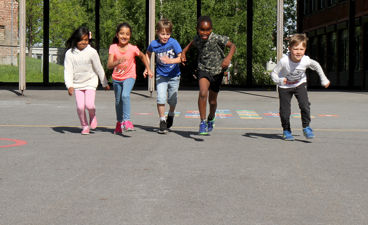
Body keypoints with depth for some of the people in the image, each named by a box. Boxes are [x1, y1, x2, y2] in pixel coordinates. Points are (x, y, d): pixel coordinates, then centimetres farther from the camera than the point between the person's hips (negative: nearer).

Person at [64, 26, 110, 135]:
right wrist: (69, 86, -21)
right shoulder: (70, 53, -7)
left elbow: (99, 69, 1)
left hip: (90, 82, -1)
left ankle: (93, 116, 19)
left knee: (89, 105, -16)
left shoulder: (92, 52, -9)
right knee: (80, 107, -6)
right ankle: (84, 126, 16)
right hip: (77, 84, 1)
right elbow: (68, 71, -9)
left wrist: (105, 83, 9)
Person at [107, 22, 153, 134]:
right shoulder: (113, 47, -15)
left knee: (125, 95, -29)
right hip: (116, 78, 3)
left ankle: (127, 120, -24)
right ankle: (119, 122, 38)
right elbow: (109, 65, -24)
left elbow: (142, 56, 6)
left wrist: (148, 69, 7)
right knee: (118, 101, 17)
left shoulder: (133, 48, -16)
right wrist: (118, 62, -43)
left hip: (129, 77, -3)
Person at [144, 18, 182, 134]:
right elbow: (148, 54, 15)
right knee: (161, 98, -13)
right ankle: (162, 121, 1)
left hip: (174, 75, -1)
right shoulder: (154, 44, -8)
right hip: (161, 75, 1)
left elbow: (181, 58, -20)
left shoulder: (173, 43, -15)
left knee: (172, 100, 10)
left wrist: (170, 61, -35)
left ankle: (171, 114, 41)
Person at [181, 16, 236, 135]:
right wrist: (184, 51, 5)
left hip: (217, 71, -1)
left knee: (212, 100, 13)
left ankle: (211, 119, 45)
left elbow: (232, 46, -25)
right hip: (204, 69, 1)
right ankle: (202, 122, -18)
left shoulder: (217, 38, -21)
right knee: (203, 93, -26)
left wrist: (228, 58, -42)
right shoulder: (197, 38, -7)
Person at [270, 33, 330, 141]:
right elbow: (273, 73, -22)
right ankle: (286, 131, 23)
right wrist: (279, 80, -42)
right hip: (285, 86, -1)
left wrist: (324, 80, 6)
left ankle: (306, 127, 3)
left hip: (300, 84, 1)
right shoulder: (284, 61, -33)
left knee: (305, 105, -18)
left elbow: (317, 66, -4)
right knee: (284, 111, -2)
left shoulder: (306, 61, -26)